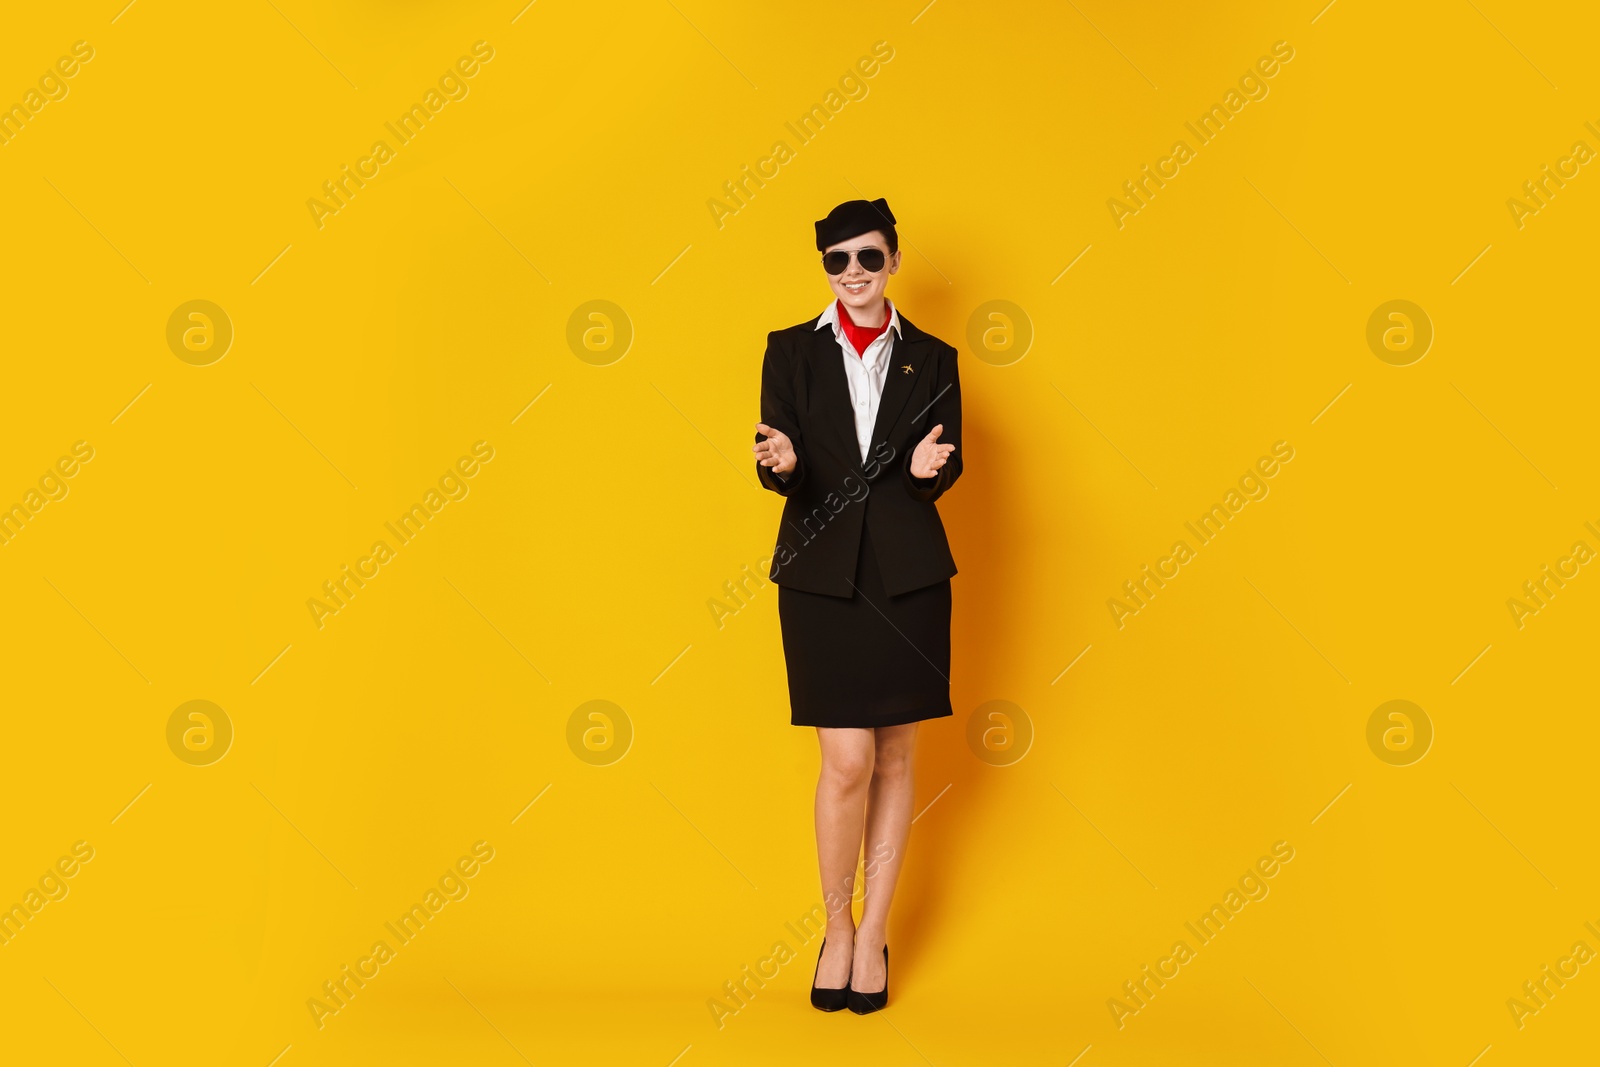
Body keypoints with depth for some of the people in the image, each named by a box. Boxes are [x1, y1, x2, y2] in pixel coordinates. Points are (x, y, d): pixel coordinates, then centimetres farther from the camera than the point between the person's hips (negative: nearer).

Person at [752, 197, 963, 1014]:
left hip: (908, 573, 2)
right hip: (822, 573, -1)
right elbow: (782, 471, 0)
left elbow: (945, 470, 2)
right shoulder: (791, 351, 6)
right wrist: (780, 464, -24)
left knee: (895, 758, 6)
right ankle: (837, 926, 14)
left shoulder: (931, 359, 8)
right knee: (848, 760, -7)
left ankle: (874, 933, 20)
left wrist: (927, 468, -21)